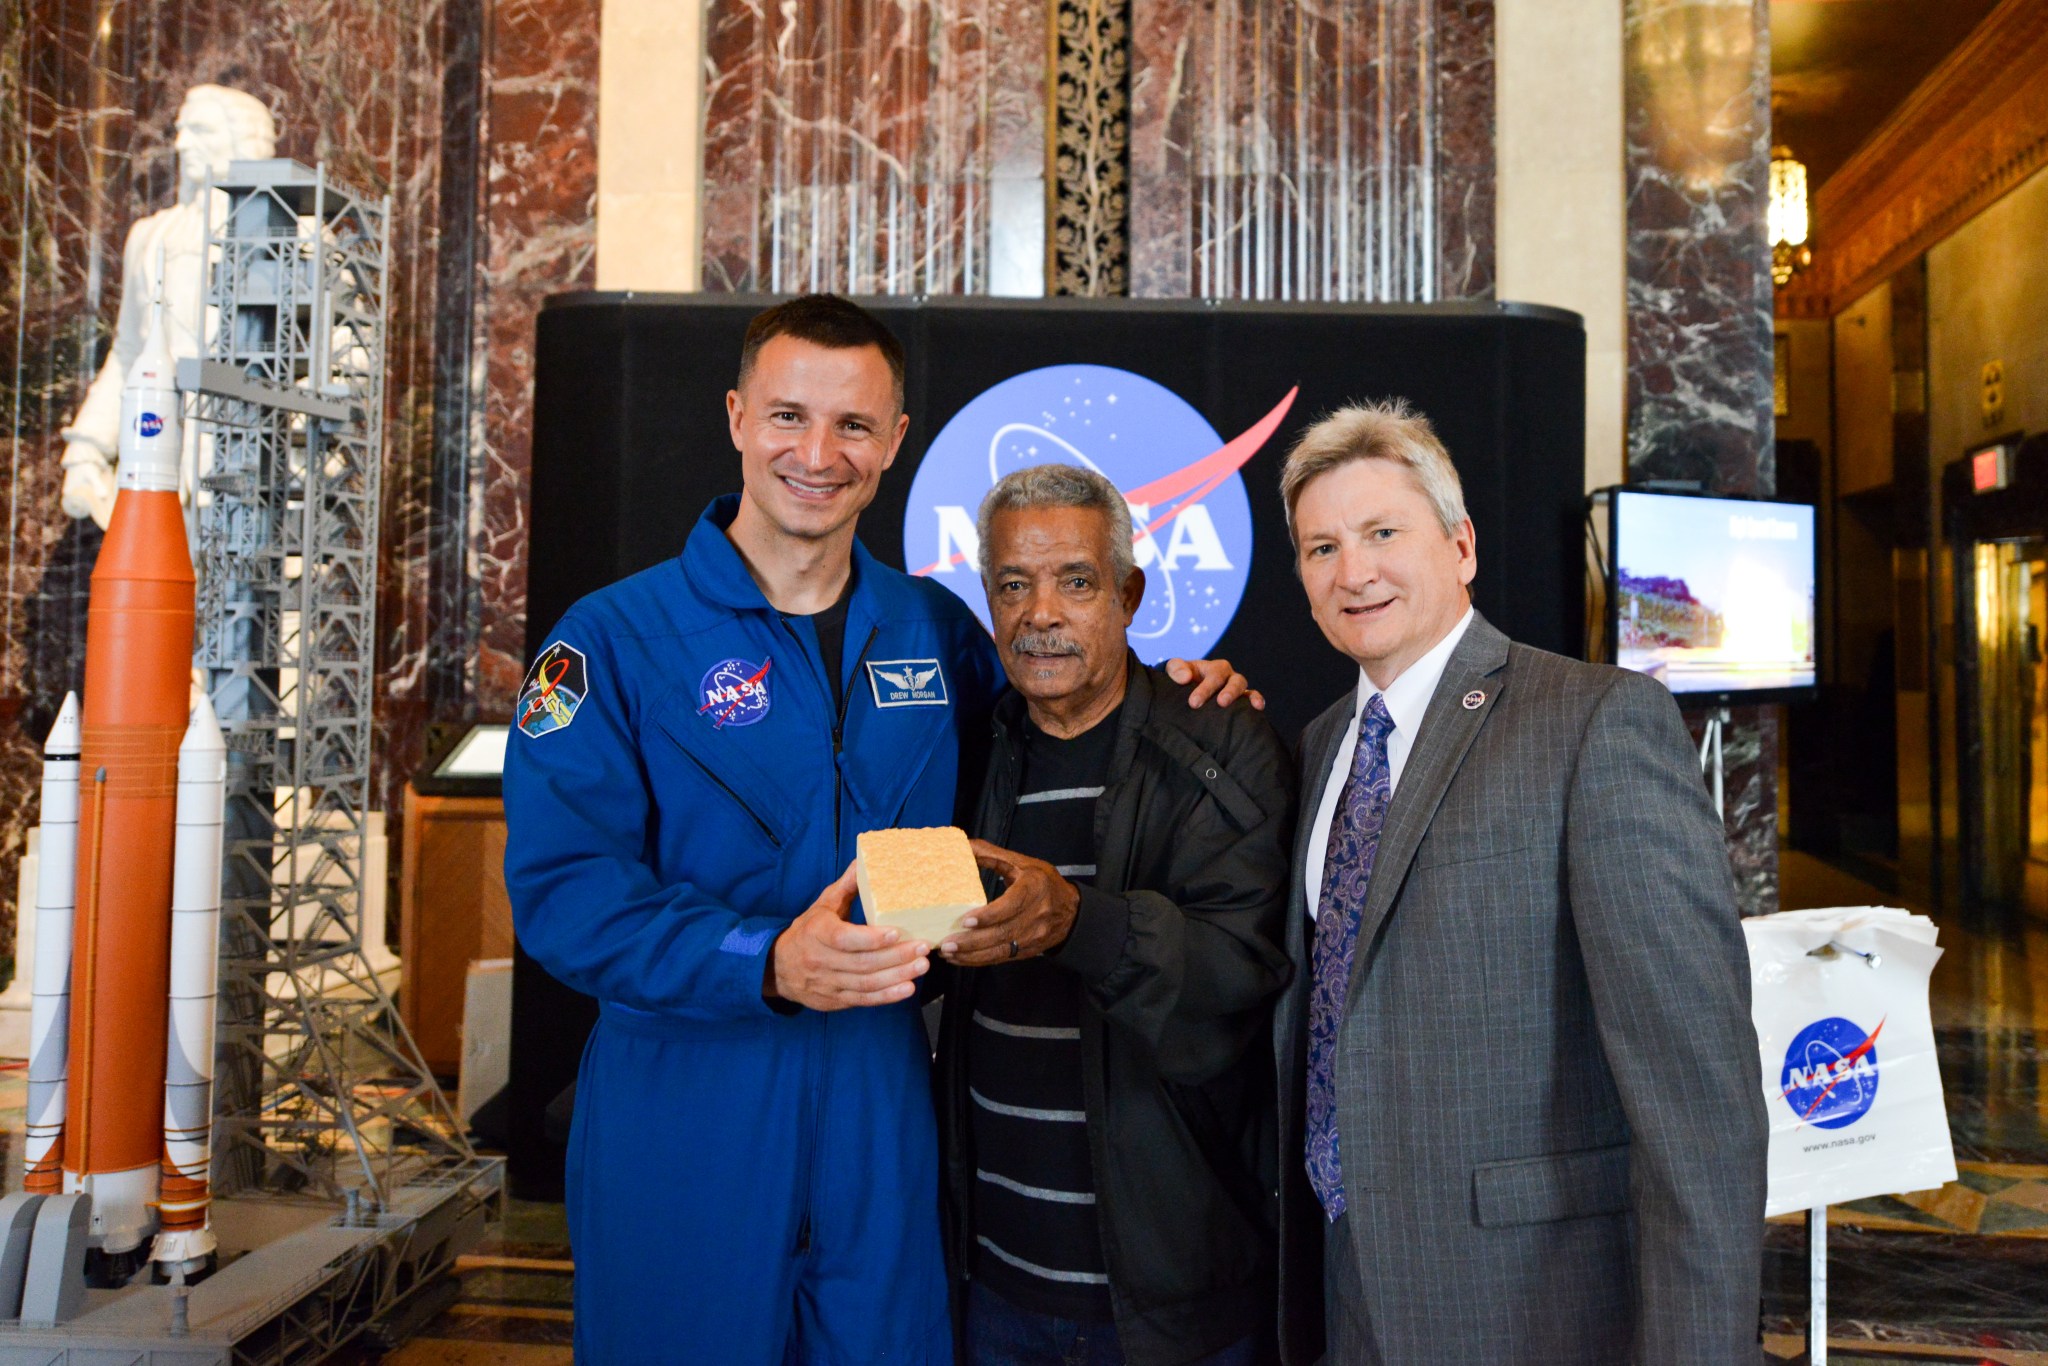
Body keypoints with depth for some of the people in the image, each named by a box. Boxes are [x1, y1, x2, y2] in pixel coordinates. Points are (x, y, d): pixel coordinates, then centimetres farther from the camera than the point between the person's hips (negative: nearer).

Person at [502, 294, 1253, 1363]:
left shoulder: (936, 629, 5)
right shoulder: (614, 636, -8)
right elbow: (563, 889, -14)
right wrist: (765, 963, -28)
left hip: (882, 1113, 3)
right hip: (683, 1113, -3)